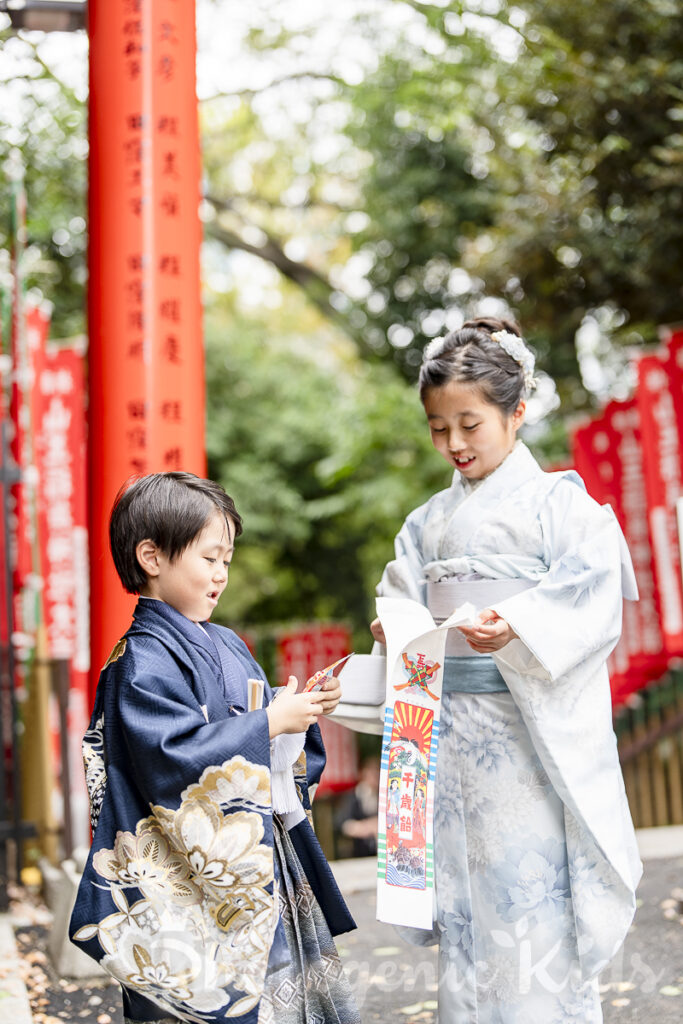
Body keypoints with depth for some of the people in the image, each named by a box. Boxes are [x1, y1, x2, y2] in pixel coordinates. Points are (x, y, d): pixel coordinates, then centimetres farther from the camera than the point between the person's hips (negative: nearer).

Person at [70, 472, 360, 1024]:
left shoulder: (227, 646, 14)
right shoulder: (144, 663, -14)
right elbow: (175, 756, -25)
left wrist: (304, 712, 1)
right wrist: (268, 723, -20)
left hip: (259, 862, 8)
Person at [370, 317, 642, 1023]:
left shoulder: (556, 501, -2)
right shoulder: (430, 521, 15)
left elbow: (589, 602, -11)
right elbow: (405, 596, 14)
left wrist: (516, 627, -27)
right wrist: (394, 629, -9)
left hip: (529, 732, -5)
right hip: (450, 728, 5)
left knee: (533, 893, -4)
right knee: (464, 891, 10)